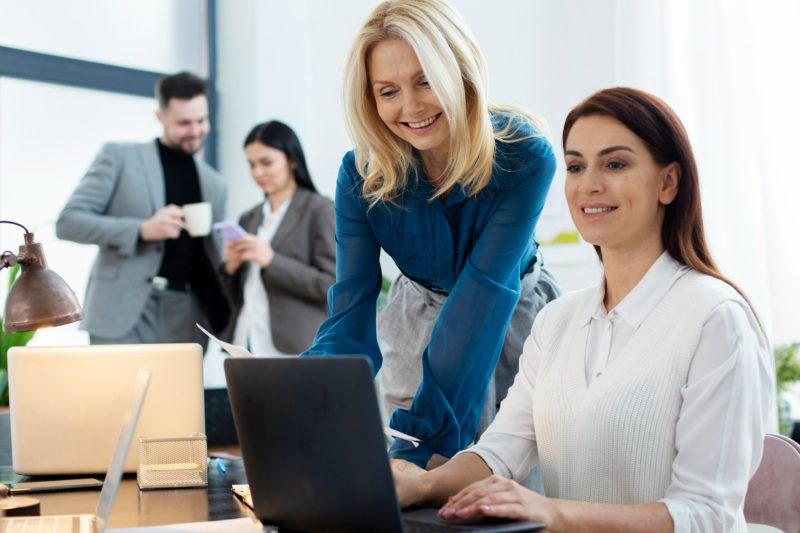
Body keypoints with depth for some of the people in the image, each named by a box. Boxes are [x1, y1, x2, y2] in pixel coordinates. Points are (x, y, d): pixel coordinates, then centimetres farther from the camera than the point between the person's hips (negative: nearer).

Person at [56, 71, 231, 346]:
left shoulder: (214, 184, 17)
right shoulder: (120, 156, 4)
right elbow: (68, 221, -3)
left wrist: (226, 324, 7)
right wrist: (142, 230, -15)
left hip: (186, 323, 4)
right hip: (122, 315, -4)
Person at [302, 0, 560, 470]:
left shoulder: (525, 157, -30)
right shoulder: (361, 176, -22)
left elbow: (483, 294, -36)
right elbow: (350, 318, -25)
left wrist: (428, 435, -43)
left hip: (515, 311, -1)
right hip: (420, 315, 2)